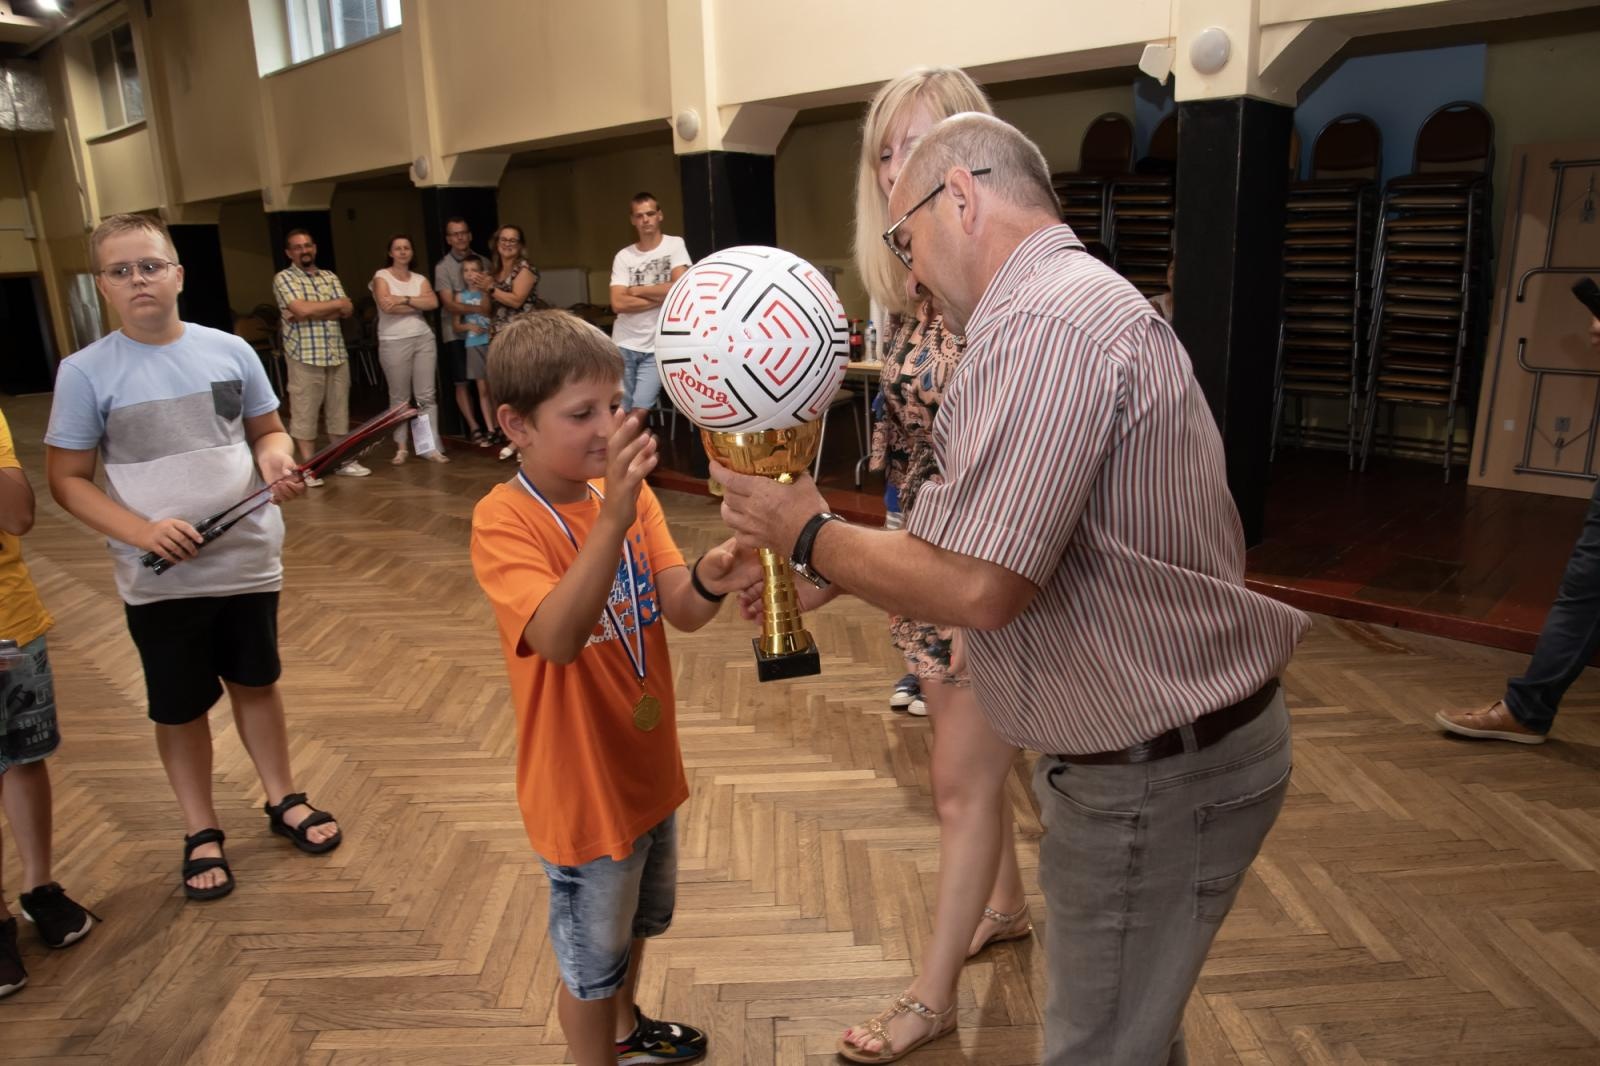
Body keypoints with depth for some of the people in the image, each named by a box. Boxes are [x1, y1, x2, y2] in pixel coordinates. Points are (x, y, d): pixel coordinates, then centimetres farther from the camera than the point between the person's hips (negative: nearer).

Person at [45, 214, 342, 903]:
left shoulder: (230, 350, -3)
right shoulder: (85, 373, -9)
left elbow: (268, 431, 8)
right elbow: (67, 480, -6)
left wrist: (276, 460, -16)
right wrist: (142, 531, -21)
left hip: (249, 560, 2)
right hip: (160, 580, -2)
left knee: (256, 682, 19)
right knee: (180, 707, 13)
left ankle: (283, 800, 38)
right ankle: (201, 831, 33)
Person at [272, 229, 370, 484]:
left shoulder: (330, 277, 14)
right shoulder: (283, 278, -1)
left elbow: (348, 310, 2)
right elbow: (301, 310, -15)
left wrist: (312, 311, -9)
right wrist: (335, 303, -3)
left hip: (337, 353, 5)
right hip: (304, 355, -5)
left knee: (339, 409, 9)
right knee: (304, 412, -2)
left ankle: (343, 461, 17)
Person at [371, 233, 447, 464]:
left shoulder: (420, 279, 13)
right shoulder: (381, 276, 2)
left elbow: (433, 303, -5)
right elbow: (387, 306, -14)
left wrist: (404, 300, -14)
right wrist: (418, 304, -5)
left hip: (424, 339, 3)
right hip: (394, 342, -3)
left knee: (427, 395, 1)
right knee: (399, 398, 3)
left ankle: (430, 447, 3)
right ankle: (400, 447, 11)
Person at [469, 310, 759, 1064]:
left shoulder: (629, 493, -5)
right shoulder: (504, 521, -23)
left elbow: (681, 612, -13)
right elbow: (558, 639, -39)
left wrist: (711, 580, -35)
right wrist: (612, 519, -49)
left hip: (647, 767, 7)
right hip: (582, 785, -7)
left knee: (636, 923, 30)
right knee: (591, 958, 16)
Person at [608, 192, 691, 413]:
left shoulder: (675, 245, 0)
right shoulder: (623, 256, 4)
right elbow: (618, 304, -7)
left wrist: (636, 290, -5)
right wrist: (662, 297, -10)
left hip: (658, 346, -2)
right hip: (624, 344, 2)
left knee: (640, 408, -10)